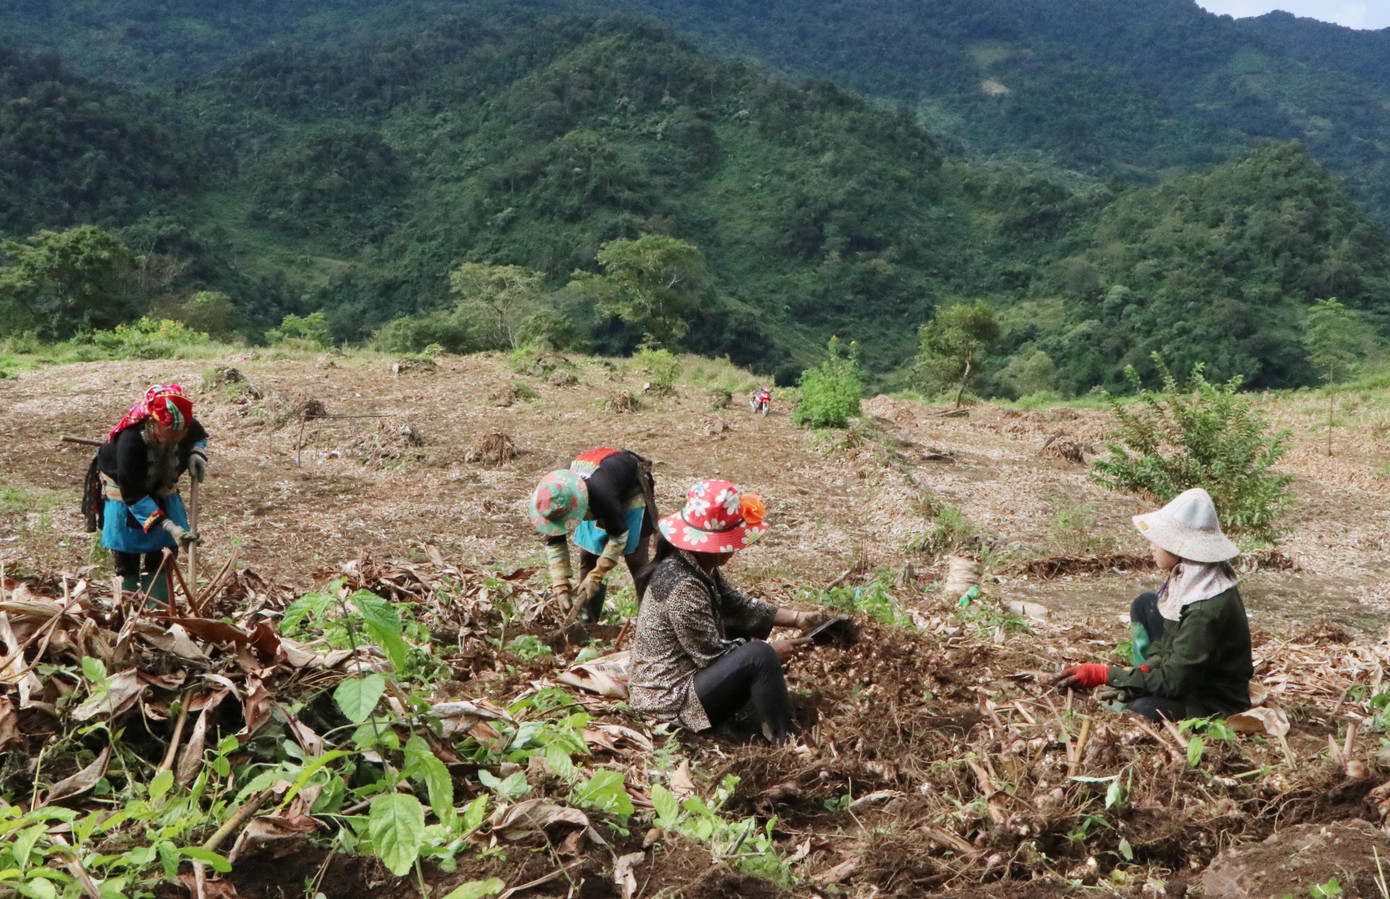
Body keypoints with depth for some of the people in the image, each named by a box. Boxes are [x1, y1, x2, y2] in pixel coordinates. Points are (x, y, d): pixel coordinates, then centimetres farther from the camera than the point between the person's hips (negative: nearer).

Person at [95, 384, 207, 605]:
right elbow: (133, 495, -35)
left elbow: (201, 437, 4)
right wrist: (169, 526, -42)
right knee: (127, 563, 0)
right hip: (124, 491, -4)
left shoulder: (188, 428, -26)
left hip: (162, 491, 4)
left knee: (161, 555, 7)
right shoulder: (129, 440, -40)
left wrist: (197, 454, -21)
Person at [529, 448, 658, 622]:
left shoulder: (601, 495, -45)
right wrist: (560, 585, -18)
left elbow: (619, 534, -29)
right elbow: (554, 542, -13)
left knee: (635, 558, -13)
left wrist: (595, 578, -26)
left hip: (631, 495, -6)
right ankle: (587, 618, 10)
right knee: (588, 555, 1)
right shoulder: (555, 497, -27)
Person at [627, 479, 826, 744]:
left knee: (746, 633, 19)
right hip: (672, 700, -11)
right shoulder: (683, 587, -28)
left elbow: (736, 604, 12)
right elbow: (713, 654, -23)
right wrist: (770, 651, -11)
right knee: (759, 655, -22)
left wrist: (797, 618, 7)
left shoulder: (700, 567, 1)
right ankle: (786, 742, -12)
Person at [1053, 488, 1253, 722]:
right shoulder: (1188, 579, -3)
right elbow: (1166, 647, 8)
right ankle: (1145, 685, 4)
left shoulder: (1208, 608, -31)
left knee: (1143, 709, -36)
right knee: (1145, 604, 9)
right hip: (1188, 678, 9)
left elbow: (1174, 682, -28)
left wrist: (1104, 675, -26)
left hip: (1219, 703, -9)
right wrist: (1144, 672, -10)